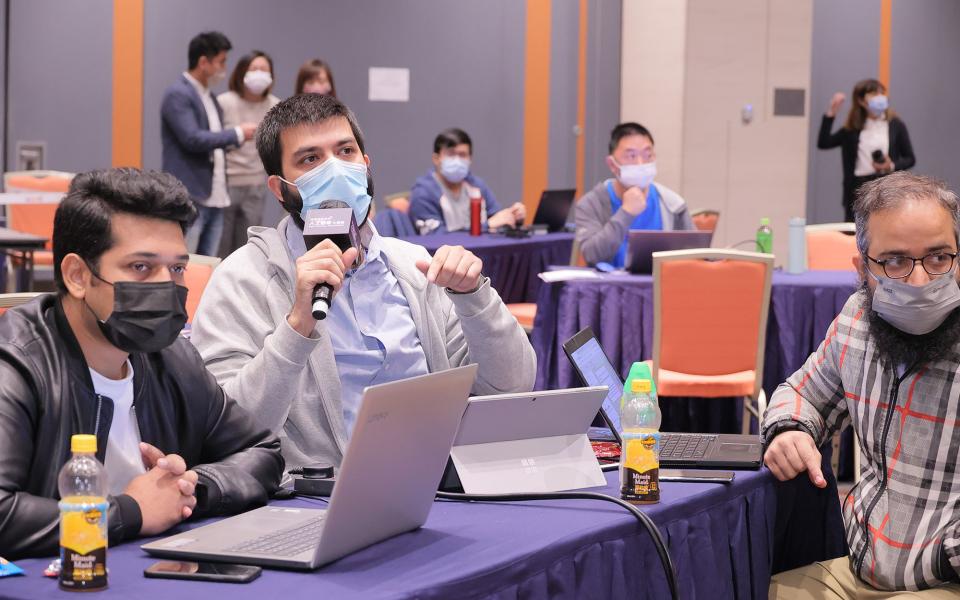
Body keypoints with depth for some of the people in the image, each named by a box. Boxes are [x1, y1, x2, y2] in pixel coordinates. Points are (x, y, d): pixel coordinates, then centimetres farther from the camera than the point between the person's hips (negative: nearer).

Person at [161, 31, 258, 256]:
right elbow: (192, 139, -18)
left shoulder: (209, 97, 18)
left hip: (214, 199, 8)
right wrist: (237, 133, -12)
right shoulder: (177, 94, -9)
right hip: (188, 199, -8)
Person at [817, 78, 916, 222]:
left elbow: (910, 159, 7)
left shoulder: (896, 126, 4)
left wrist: (892, 166, -13)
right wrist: (831, 113, -5)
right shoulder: (853, 128, 8)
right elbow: (823, 143, 1)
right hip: (859, 189, 2)